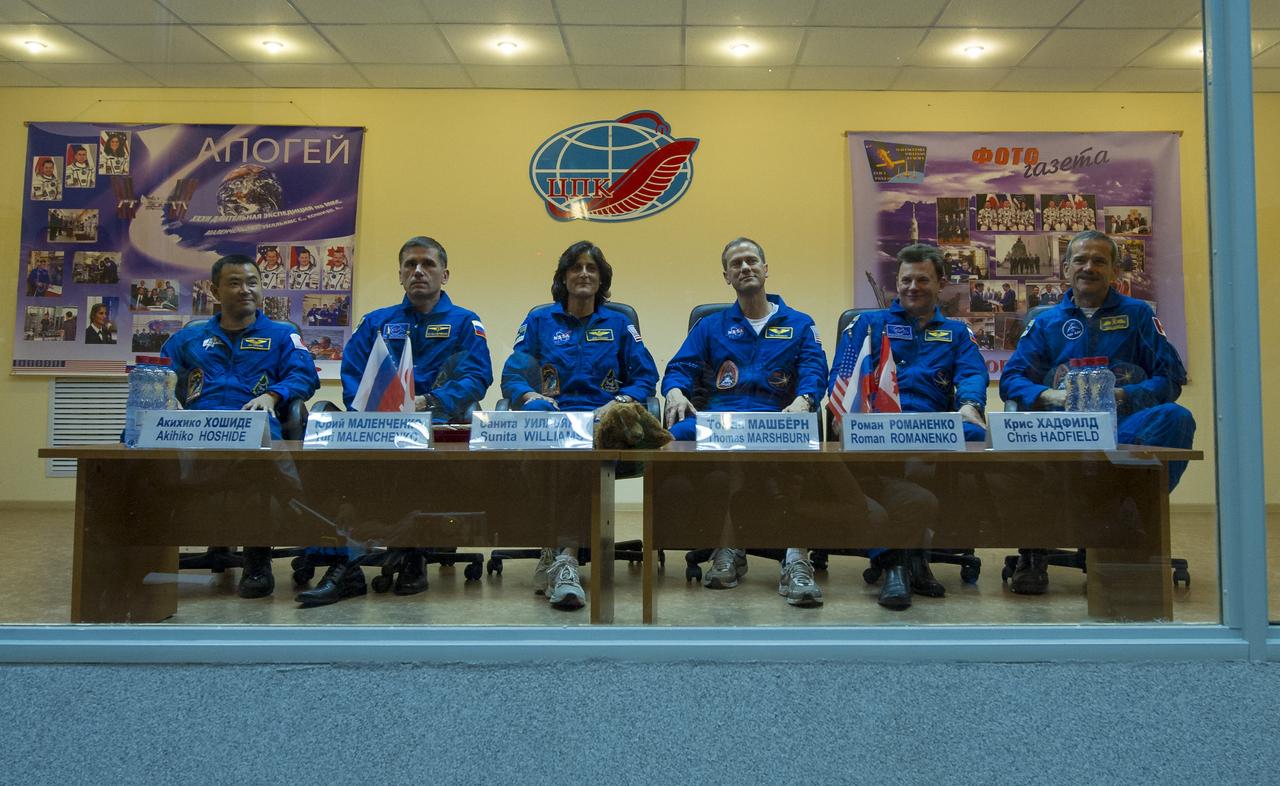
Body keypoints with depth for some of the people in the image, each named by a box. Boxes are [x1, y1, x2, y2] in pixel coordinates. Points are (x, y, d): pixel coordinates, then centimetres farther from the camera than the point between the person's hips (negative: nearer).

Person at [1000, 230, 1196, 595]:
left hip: (1123, 425, 0)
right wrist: (1048, 396, -14)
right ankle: (1032, 553, -20)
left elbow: (1171, 378, 7)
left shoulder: (1137, 314, 17)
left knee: (1175, 418, -32)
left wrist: (1122, 396, -12)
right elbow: (1011, 379, 7)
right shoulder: (1045, 323, 19)